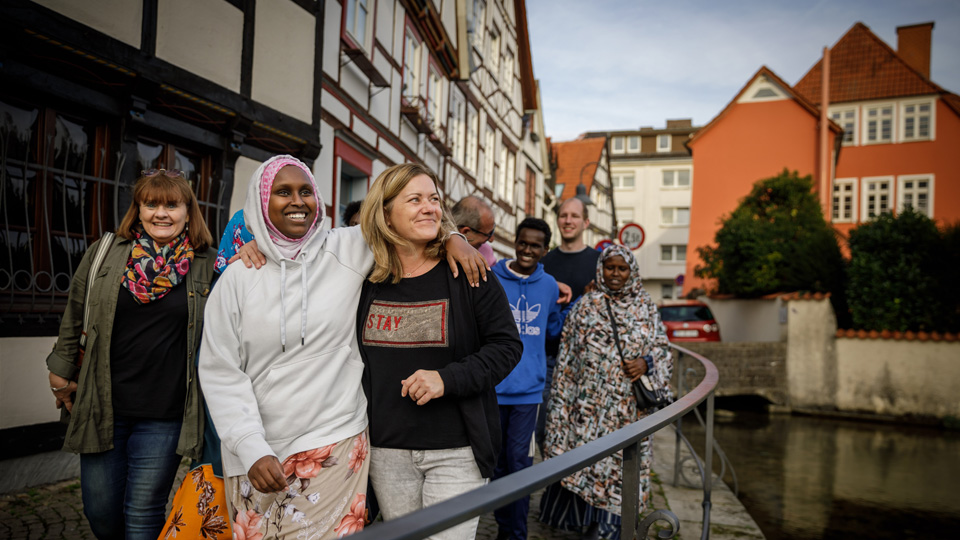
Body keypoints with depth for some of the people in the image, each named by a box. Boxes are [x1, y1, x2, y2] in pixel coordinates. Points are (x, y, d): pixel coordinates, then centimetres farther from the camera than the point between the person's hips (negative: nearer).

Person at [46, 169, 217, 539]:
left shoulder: (207, 266, -1)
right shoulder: (104, 253, 4)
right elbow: (74, 318, 14)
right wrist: (62, 372, 16)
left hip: (164, 415, -2)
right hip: (102, 406, 2)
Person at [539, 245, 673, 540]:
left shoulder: (646, 308, 8)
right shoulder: (585, 306, 4)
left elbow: (661, 349, 11)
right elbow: (567, 354, 5)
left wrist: (646, 363, -11)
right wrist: (562, 397, 1)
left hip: (627, 403, 1)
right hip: (588, 401, -1)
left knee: (618, 459, 3)